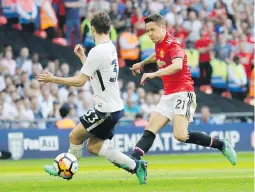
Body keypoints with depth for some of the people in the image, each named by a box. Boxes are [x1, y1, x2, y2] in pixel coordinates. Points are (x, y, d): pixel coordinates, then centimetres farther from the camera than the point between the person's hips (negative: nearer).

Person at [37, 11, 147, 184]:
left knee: (75, 136, 4)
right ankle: (135, 165, 7)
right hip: (115, 107, 9)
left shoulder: (98, 51, -19)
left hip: (107, 110, -9)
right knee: (93, 146, 12)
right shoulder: (111, 48, 10)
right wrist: (82, 56, 31)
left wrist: (52, 79, -9)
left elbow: (80, 81, -17)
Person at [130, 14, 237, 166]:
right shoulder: (159, 44, 13)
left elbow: (178, 65, -35)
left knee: (180, 135, -22)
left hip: (183, 93, -9)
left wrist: (153, 74, -40)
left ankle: (221, 145, -7)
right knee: (149, 131, -3)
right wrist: (142, 63, 47)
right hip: (168, 95, 9)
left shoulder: (173, 44, -14)